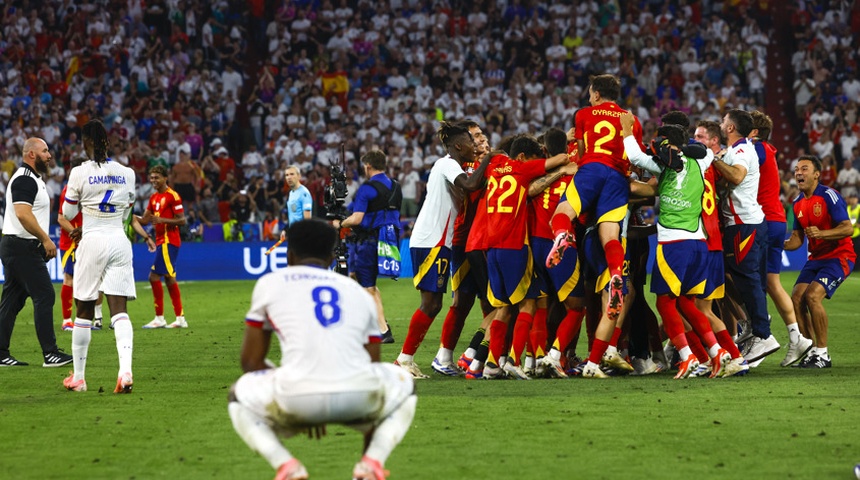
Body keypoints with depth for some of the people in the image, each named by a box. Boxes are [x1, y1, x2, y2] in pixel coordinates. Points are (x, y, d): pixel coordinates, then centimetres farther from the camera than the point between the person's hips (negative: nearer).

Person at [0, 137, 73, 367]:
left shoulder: (31, 178, 19)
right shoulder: (24, 180, -15)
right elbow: (23, 214, -25)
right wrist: (46, 240, -23)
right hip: (22, 247, -11)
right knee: (44, 296, -10)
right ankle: (50, 353, -10)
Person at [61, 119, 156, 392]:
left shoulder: (80, 173, -7)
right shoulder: (127, 173, 5)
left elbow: (68, 213, 4)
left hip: (92, 241, -3)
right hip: (120, 242, 3)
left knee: (84, 311, 8)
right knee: (119, 310, -2)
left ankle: (78, 377, 15)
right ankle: (125, 371, -22)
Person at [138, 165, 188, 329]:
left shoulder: (172, 196, -11)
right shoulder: (154, 197, 15)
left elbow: (182, 220, -14)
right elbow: (144, 220, 17)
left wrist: (162, 220, -24)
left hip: (168, 241, -9)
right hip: (161, 240, 9)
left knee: (154, 276, -12)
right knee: (169, 278, 11)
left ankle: (159, 318, -8)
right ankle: (180, 318, 15)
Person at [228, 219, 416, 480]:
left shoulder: (269, 284, 20)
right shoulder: (359, 292, 27)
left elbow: (251, 361, 20)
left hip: (297, 397, -1)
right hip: (359, 398, 2)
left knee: (240, 397, 32)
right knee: (403, 385, 36)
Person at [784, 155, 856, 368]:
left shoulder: (829, 196, -14)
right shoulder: (798, 203, 10)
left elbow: (848, 228, -20)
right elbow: (797, 238, 16)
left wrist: (821, 233, -34)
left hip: (838, 257, -8)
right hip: (816, 258, 8)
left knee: (812, 295, -25)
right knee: (796, 298, -10)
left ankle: (823, 353, -16)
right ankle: (810, 351, 0)